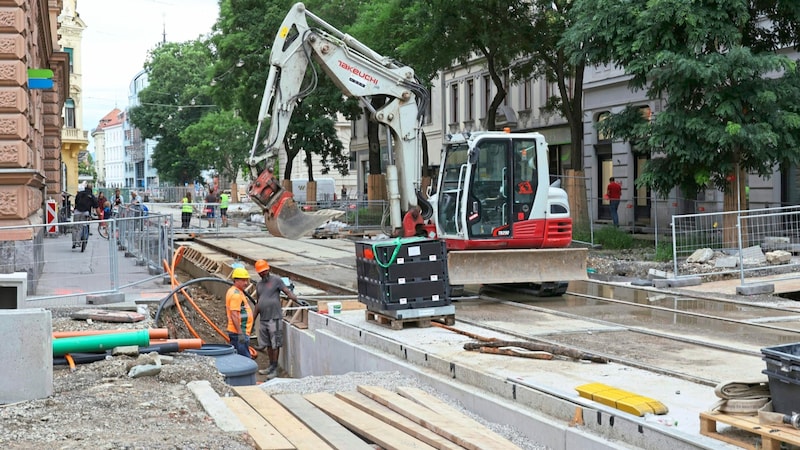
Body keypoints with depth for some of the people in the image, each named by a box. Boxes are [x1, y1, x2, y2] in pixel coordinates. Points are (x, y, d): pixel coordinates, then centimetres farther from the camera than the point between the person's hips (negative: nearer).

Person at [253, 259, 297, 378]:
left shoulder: (276, 280, -4)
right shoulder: (259, 284, 15)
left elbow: (288, 292, -11)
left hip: (274, 318, -6)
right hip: (263, 319, 6)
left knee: (275, 345, -3)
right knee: (268, 344, 12)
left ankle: (275, 368, 2)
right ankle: (271, 367, 22)